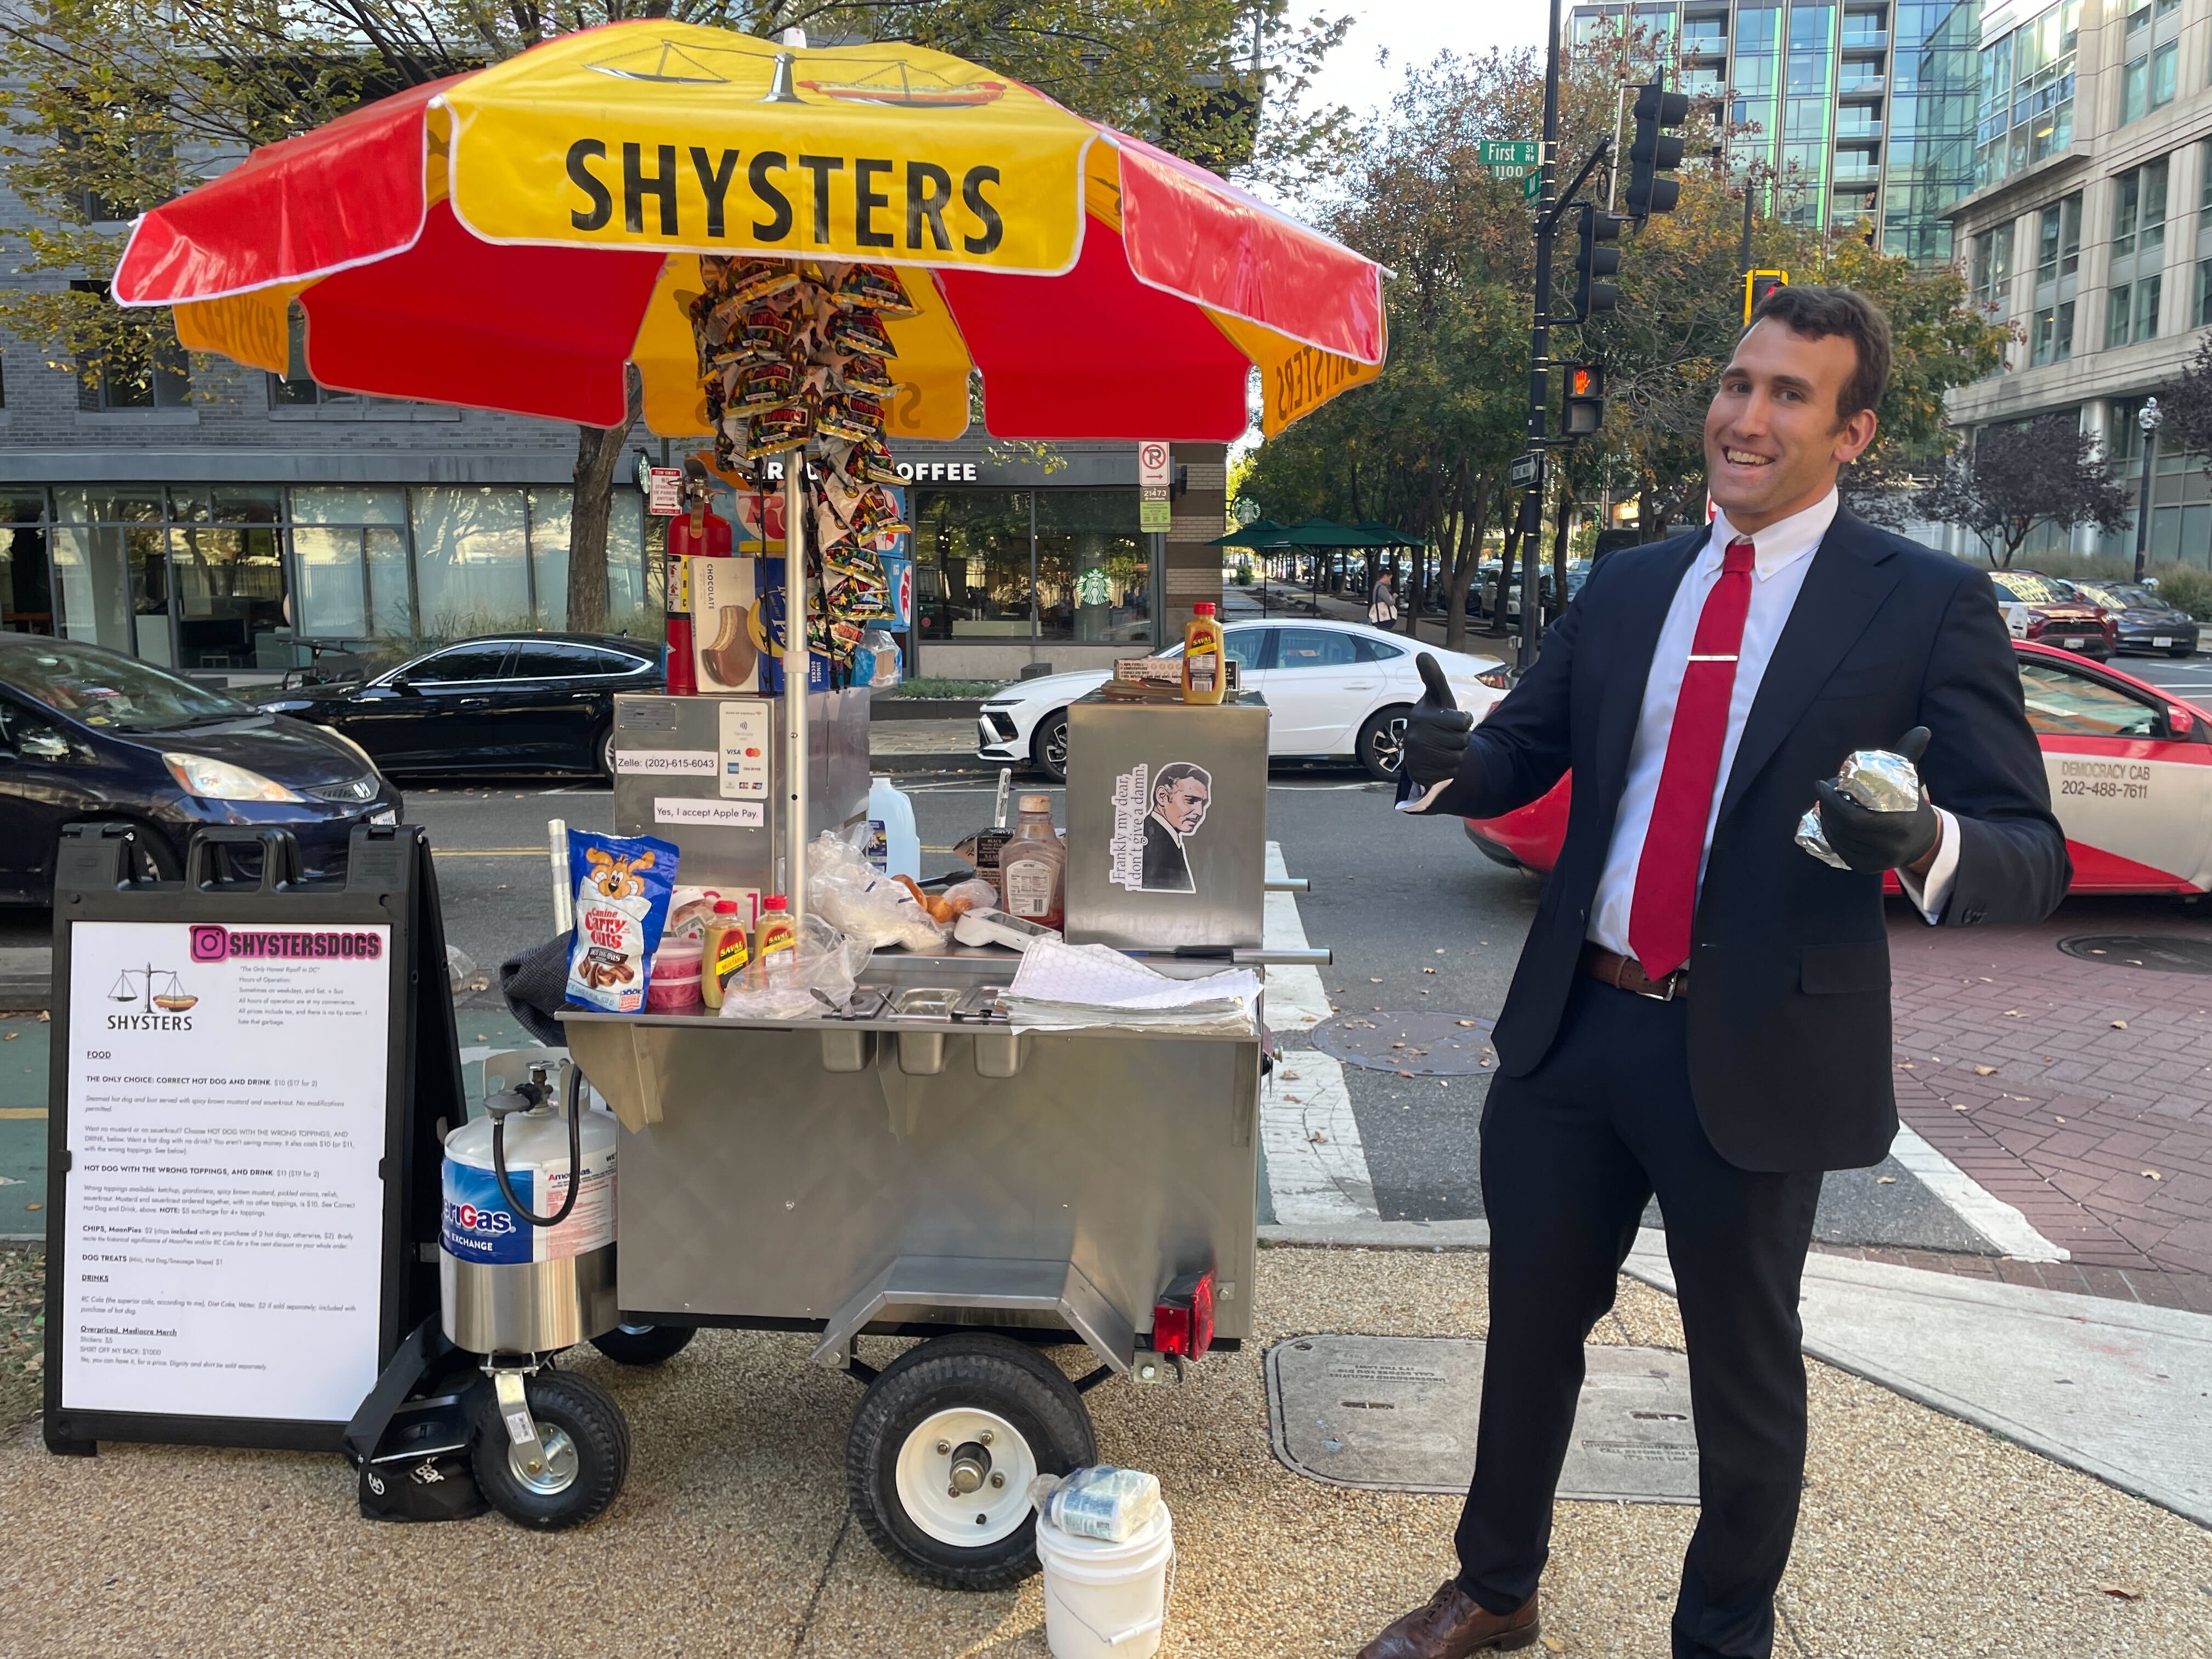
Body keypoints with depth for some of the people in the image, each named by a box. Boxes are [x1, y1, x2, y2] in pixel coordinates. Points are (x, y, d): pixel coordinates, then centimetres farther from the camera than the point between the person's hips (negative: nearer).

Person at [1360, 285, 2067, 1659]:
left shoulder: (1927, 603, -7)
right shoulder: (1627, 586, 7)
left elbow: (2031, 852, -10)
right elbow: (1522, 757, 11)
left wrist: (1927, 845, -33)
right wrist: (1448, 759, -13)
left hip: (1756, 1055, -4)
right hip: (1574, 1028, 4)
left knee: (1746, 1374, 15)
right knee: (1530, 1325, 18)